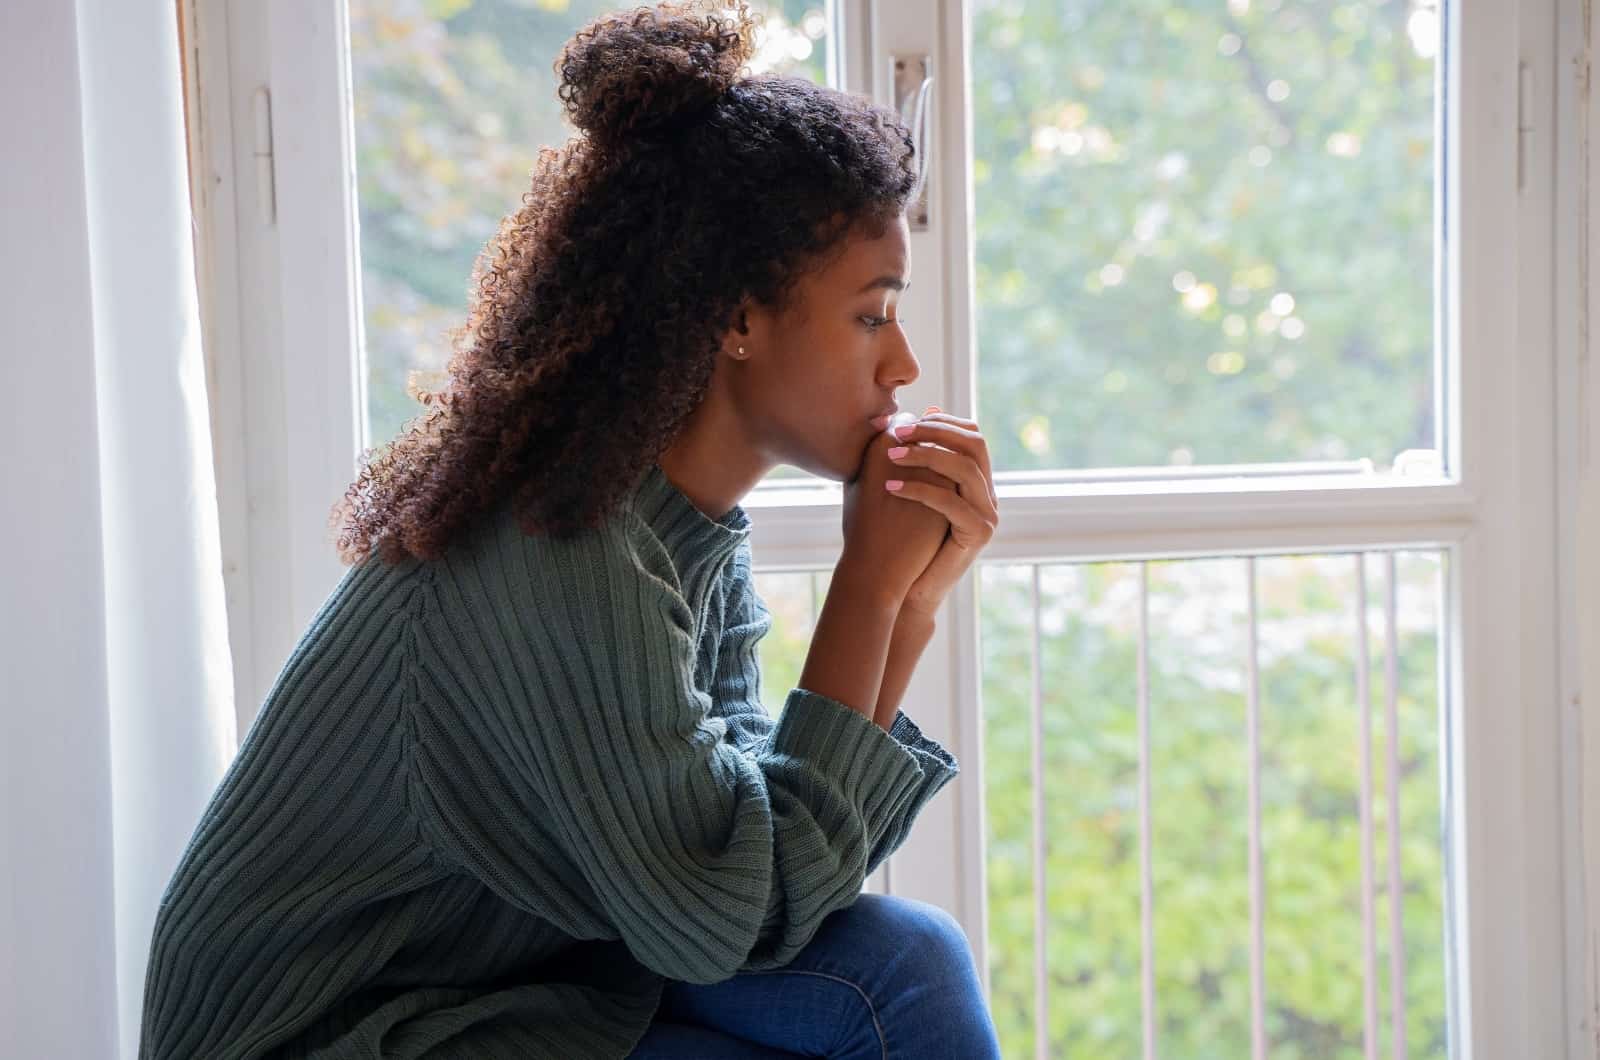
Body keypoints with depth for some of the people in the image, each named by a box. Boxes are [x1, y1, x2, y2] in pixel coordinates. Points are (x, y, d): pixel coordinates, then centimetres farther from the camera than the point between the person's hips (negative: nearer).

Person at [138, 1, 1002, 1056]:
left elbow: (767, 821, -1)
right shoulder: (566, 560, -25)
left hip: (521, 972, 8)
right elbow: (725, 920, -22)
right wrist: (867, 585, -19)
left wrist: (909, 605, -10)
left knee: (907, 962, -8)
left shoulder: (694, 530, 1)